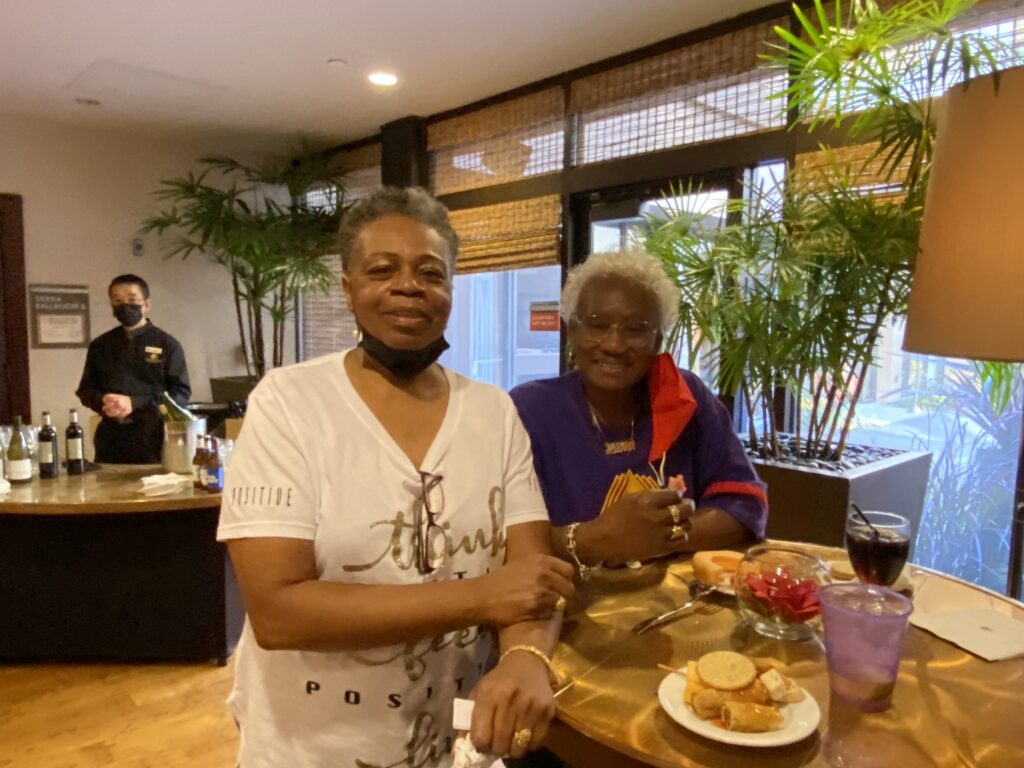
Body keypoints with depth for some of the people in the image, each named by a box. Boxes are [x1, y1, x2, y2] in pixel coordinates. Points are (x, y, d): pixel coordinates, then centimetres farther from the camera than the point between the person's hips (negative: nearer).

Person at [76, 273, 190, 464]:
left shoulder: (167, 344, 2)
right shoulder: (100, 345, 14)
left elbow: (181, 392, -3)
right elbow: (85, 389, 18)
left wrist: (134, 403, -15)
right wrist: (104, 401, -7)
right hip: (111, 443, 3)